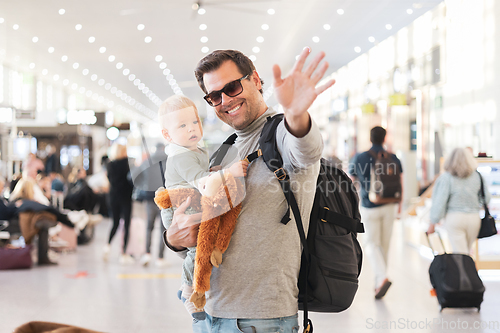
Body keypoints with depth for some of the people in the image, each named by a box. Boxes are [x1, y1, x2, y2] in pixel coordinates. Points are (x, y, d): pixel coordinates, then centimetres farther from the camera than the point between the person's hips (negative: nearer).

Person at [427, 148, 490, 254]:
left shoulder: (446, 178, -9)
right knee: (467, 250, 18)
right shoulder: (477, 176, 0)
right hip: (474, 218, 3)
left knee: (460, 253, -1)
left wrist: (433, 223, -3)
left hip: (454, 218, -3)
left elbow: (440, 202, -10)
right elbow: (486, 198, 6)